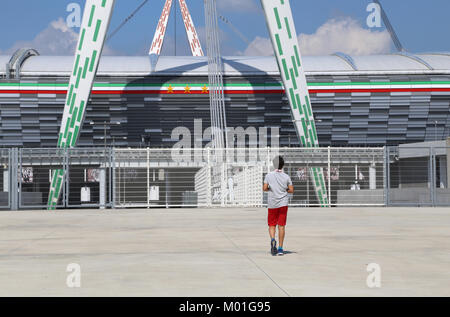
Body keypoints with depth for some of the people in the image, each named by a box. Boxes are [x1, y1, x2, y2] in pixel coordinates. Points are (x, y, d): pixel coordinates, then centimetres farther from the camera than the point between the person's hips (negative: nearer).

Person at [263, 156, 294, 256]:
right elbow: (291, 190, -2)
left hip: (272, 204, 0)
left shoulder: (269, 175, -4)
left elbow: (264, 188, -8)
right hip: (283, 203, 1)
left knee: (272, 225, 9)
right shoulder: (286, 177, -1)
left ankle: (272, 239, -20)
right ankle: (280, 248, 3)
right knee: (281, 226, 4)